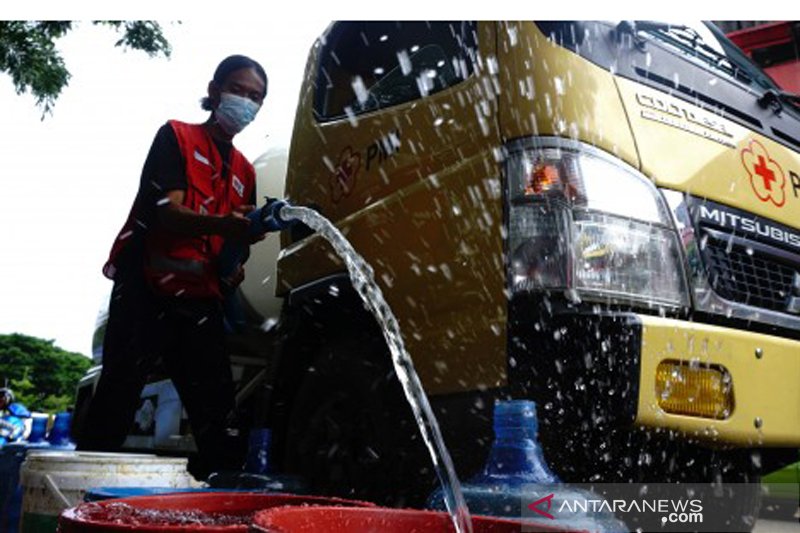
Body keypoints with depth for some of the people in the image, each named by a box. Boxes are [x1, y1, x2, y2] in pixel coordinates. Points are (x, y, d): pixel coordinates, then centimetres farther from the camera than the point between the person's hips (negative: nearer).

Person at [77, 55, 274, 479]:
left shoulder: (244, 172, 20)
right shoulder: (176, 137, 4)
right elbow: (167, 212, -12)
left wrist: (235, 269, -1)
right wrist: (224, 225, -32)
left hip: (201, 303, 5)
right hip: (146, 292, -5)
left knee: (216, 409, 2)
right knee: (115, 404, -5)